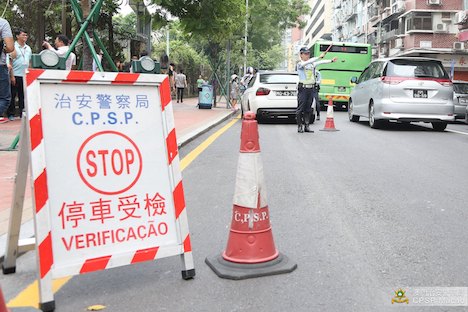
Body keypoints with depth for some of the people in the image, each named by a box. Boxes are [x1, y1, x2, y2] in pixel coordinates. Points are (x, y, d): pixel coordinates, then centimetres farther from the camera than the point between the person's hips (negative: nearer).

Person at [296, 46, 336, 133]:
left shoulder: (312, 64, 12)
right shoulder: (300, 64, -5)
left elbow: (321, 62, 1)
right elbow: (307, 62, -23)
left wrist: (331, 60, -10)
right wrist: (319, 57, -30)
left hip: (312, 88, 5)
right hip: (303, 88, -5)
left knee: (308, 109, 8)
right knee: (300, 108, -2)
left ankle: (306, 126, 12)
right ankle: (299, 126, 3)